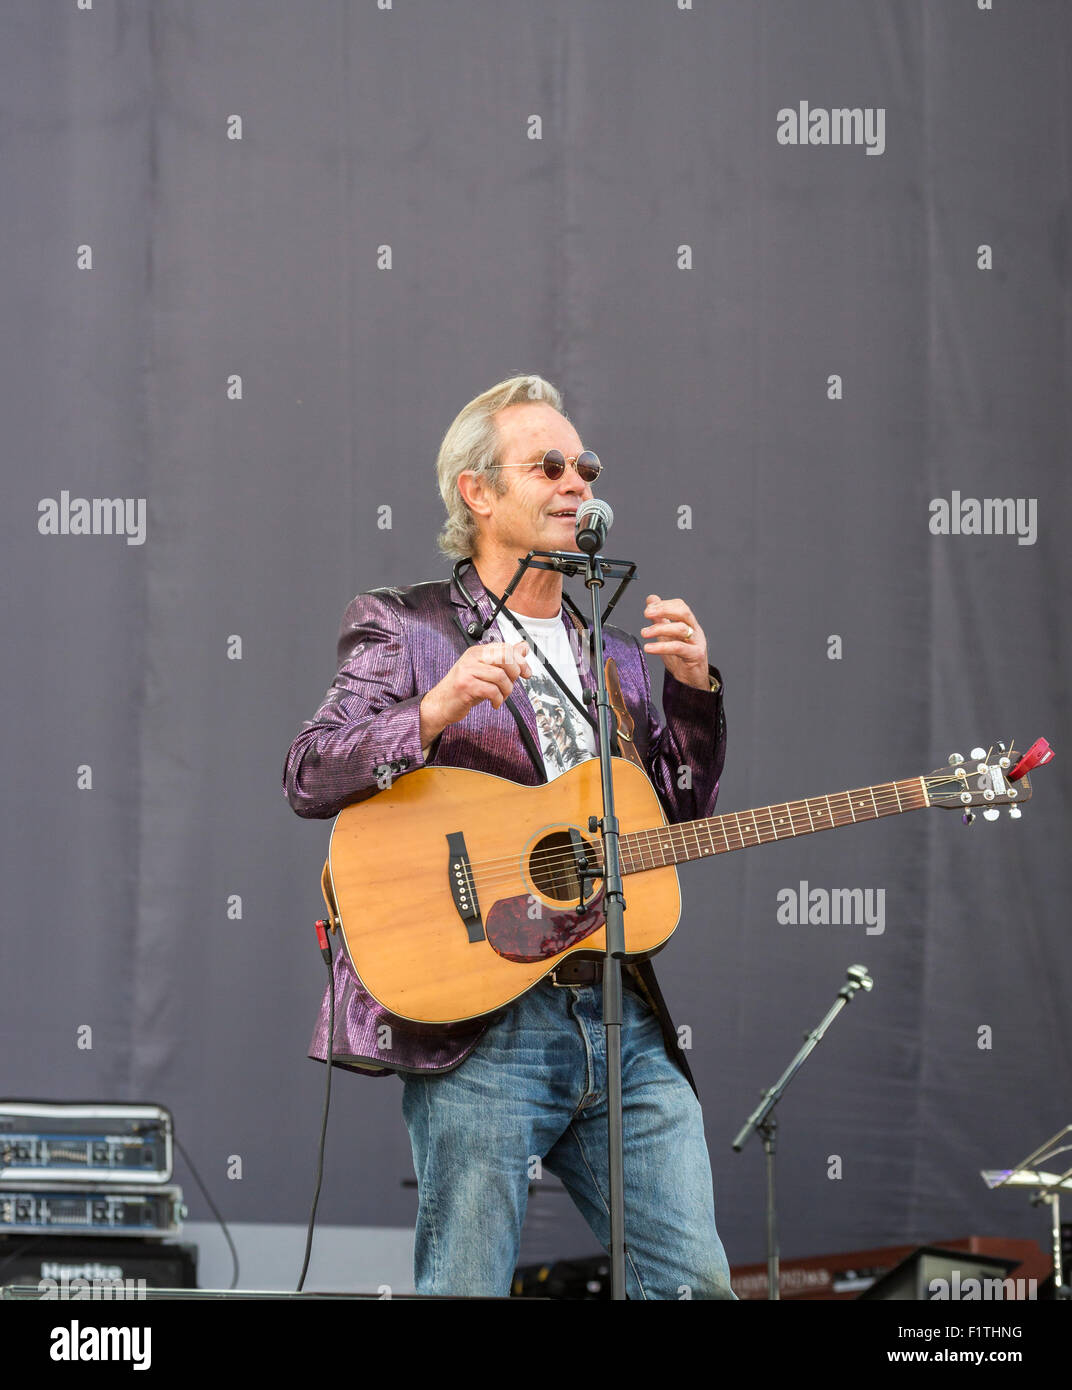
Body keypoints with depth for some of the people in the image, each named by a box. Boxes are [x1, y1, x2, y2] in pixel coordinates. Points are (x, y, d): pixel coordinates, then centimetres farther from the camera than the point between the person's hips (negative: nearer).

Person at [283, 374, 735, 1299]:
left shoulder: (616, 656, 23)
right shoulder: (403, 626, 6)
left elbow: (682, 821, 20)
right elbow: (309, 778, -6)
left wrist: (694, 692, 5)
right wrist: (438, 710, -21)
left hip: (623, 1020, 5)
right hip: (479, 1024, -5)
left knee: (696, 1282, -2)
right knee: (466, 1290, -6)